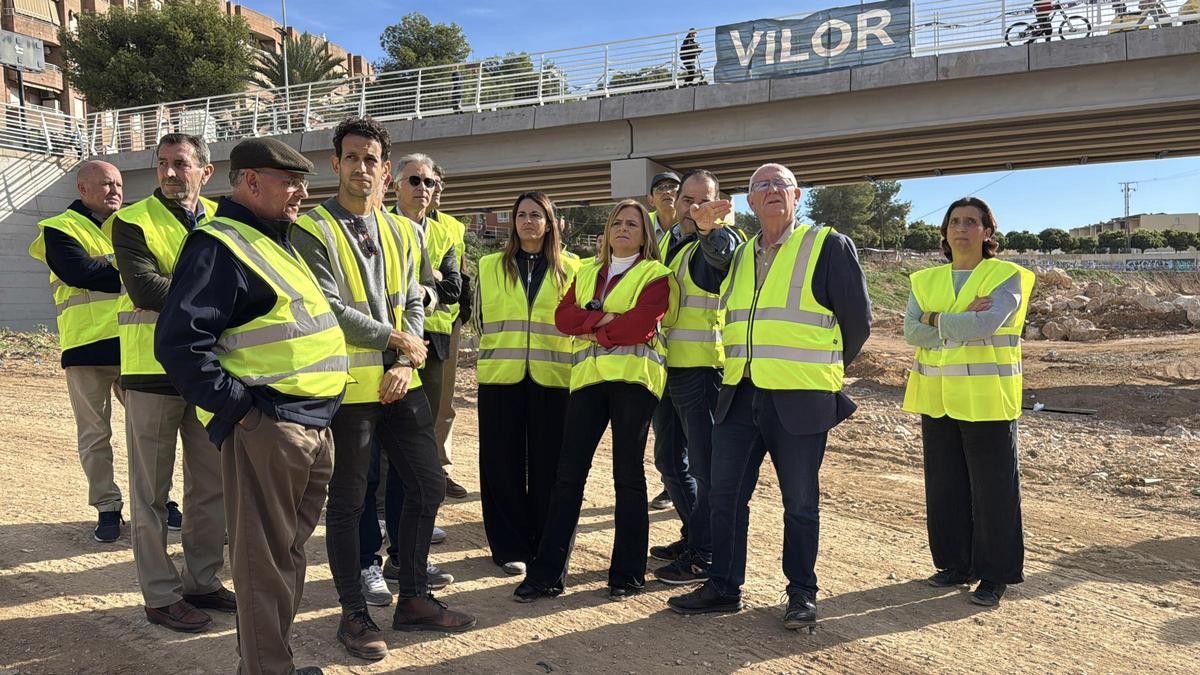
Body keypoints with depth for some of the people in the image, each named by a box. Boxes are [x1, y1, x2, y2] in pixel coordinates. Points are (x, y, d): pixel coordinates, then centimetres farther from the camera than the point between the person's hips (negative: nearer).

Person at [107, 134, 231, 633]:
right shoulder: (132, 222, -5)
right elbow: (144, 290, -19)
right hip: (153, 369, -4)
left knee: (211, 483, 12)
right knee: (151, 490, 4)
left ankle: (203, 581, 26)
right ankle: (161, 595, 16)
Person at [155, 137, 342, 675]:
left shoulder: (276, 241, 18)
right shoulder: (219, 246, -12)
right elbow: (179, 342, -21)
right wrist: (237, 406, -18)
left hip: (312, 424, 10)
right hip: (266, 427, -10)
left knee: (290, 550, 19)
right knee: (265, 557, 0)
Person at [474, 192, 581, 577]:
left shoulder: (569, 268, 8)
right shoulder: (490, 266, 10)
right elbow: (478, 317, 15)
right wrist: (493, 353, 10)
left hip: (552, 377, 0)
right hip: (500, 376, 1)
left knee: (548, 463, 4)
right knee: (503, 463, 3)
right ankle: (510, 546, 15)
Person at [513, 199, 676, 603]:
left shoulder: (655, 275, 4)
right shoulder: (586, 273, 21)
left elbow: (640, 325, -12)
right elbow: (563, 316, 6)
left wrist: (593, 331, -3)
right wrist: (601, 319, -10)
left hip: (634, 377, -4)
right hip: (588, 377, 4)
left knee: (627, 475, 1)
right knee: (568, 473, 1)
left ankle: (627, 573, 13)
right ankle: (547, 572, 7)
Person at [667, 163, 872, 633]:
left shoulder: (829, 246, -1)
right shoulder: (739, 254, 16)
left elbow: (857, 319, 0)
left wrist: (825, 368, 9)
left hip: (799, 399, -5)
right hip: (740, 396, 5)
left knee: (800, 501, 6)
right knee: (725, 494, 8)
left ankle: (802, 594, 21)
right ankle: (723, 587, 22)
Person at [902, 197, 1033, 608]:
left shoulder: (1008, 277, -3)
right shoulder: (926, 280, 11)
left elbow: (985, 324, -21)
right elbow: (912, 332, -5)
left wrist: (935, 320, -9)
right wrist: (964, 321, -14)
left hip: (987, 401, -4)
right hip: (937, 400, 5)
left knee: (992, 490, 1)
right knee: (945, 488, 10)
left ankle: (994, 575, 14)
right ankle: (957, 564, 25)